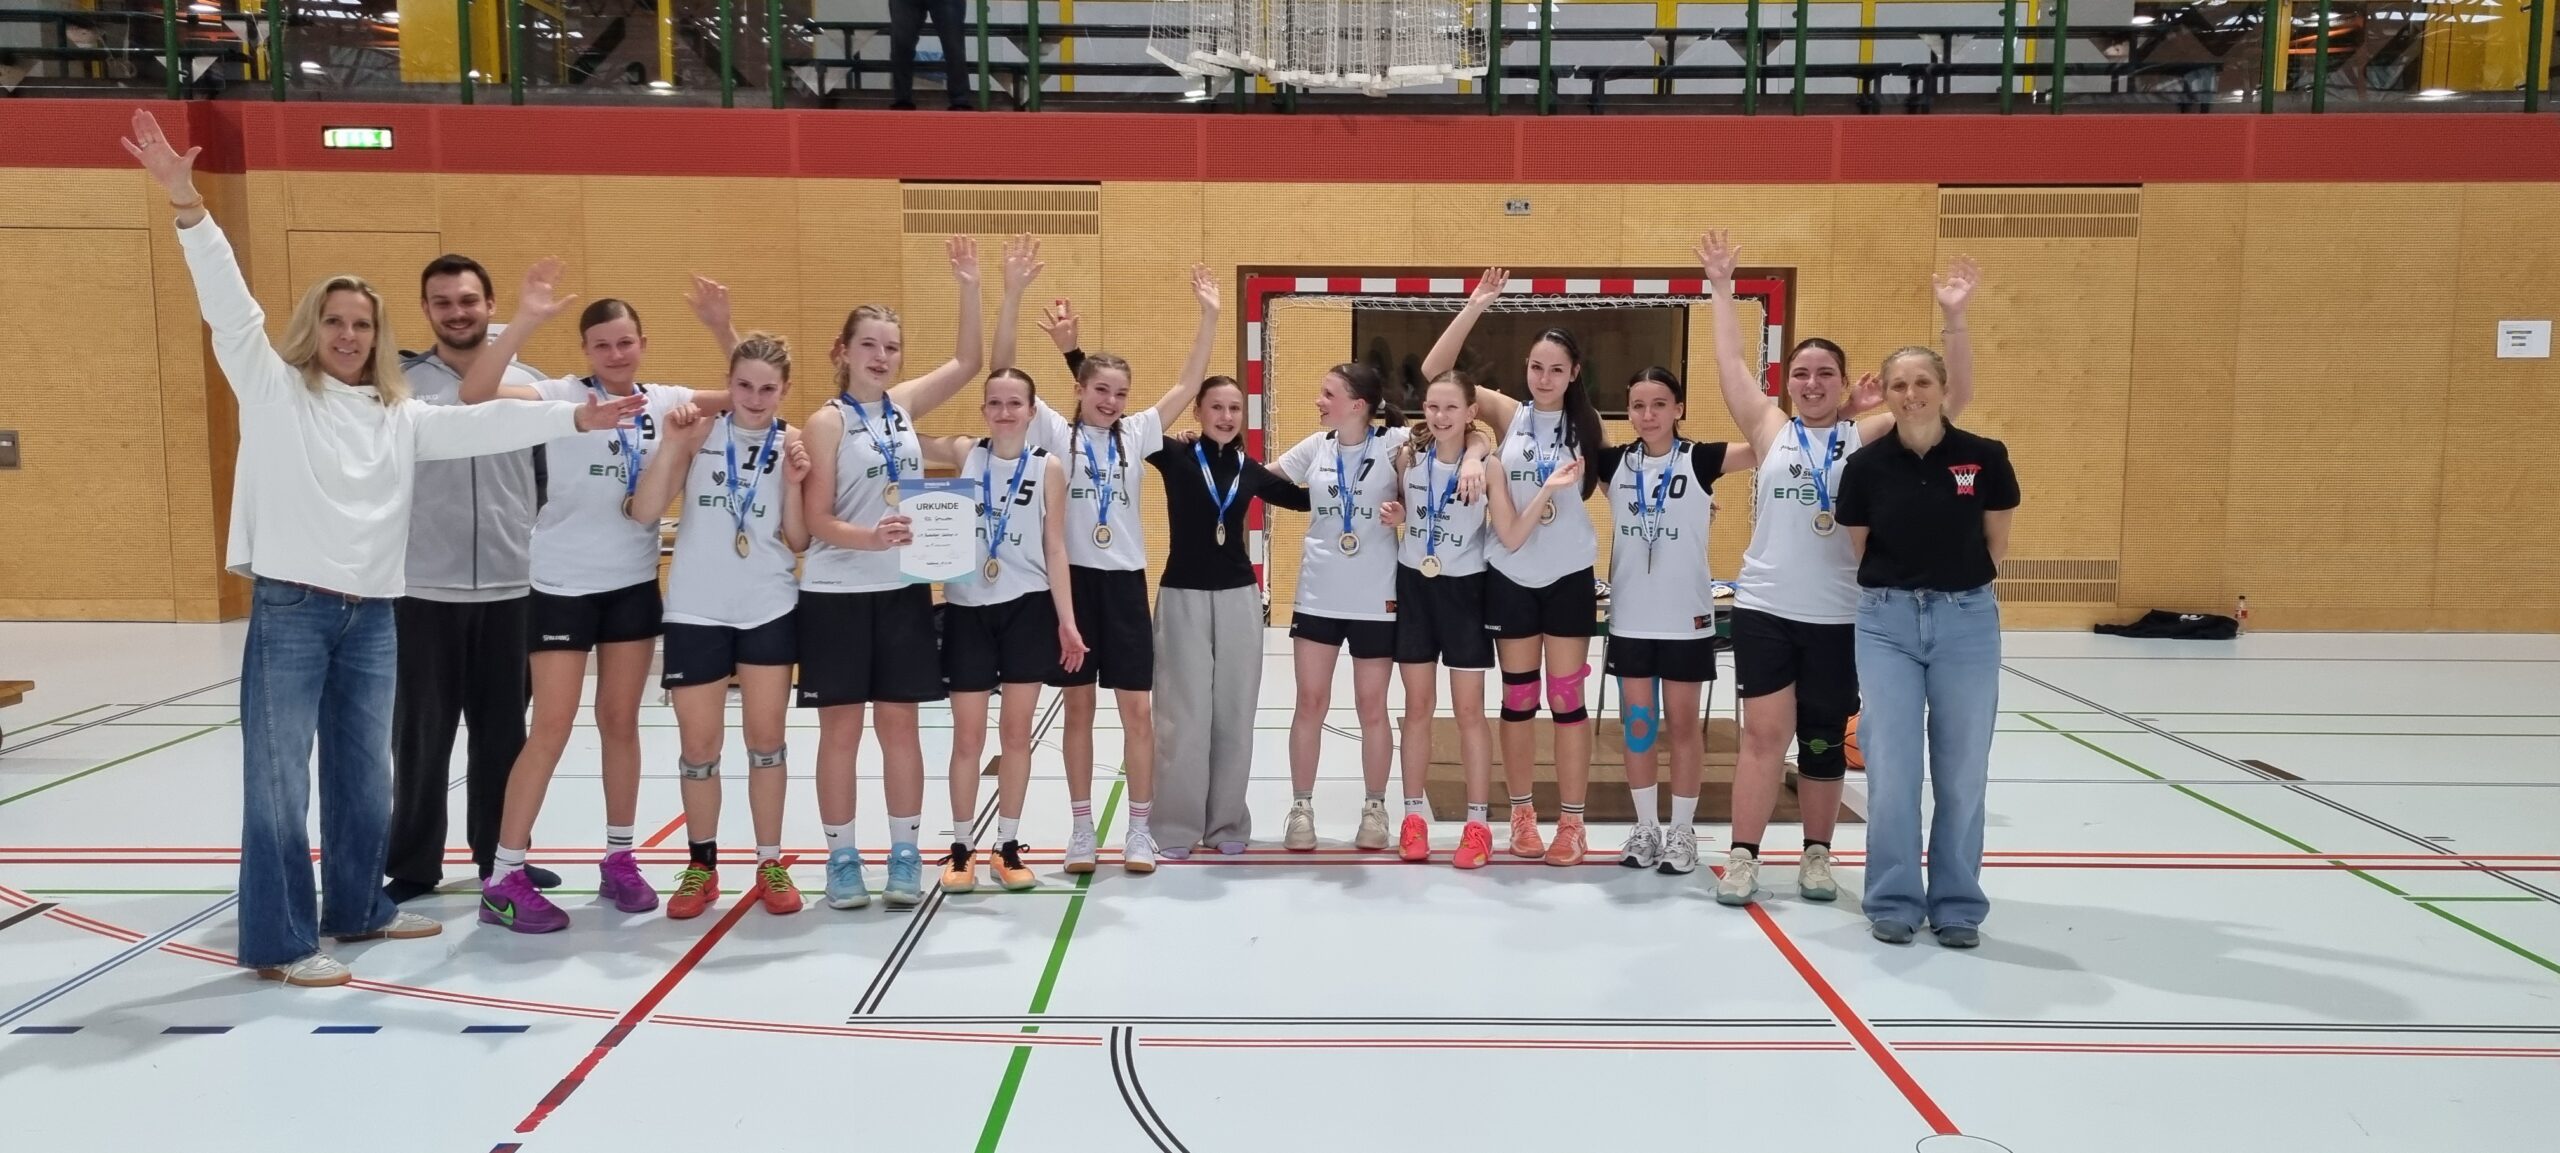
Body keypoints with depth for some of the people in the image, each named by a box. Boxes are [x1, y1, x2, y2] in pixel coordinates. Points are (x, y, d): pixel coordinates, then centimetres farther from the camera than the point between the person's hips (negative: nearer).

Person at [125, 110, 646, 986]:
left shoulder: (401, 415, 14)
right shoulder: (273, 388, 2)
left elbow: (483, 425, 6)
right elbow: (230, 308, -8)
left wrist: (573, 417, -6)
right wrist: (187, 205, -19)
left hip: (372, 616, 5)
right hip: (290, 610, -5)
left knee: (364, 779, 14)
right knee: (280, 782, -2)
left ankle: (357, 908, 30)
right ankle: (278, 942, 6)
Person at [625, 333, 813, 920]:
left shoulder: (793, 443, 0)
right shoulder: (701, 432, -4)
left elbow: (799, 543, 0)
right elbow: (644, 511, -10)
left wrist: (794, 484, -14)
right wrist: (674, 444, -19)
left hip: (769, 610, 1)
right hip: (696, 611, -1)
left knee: (766, 737, 7)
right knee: (698, 742, 5)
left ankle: (770, 864, 18)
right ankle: (701, 865, 21)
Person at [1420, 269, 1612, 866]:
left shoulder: (1587, 427, 1)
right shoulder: (1508, 415, -1)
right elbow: (1434, 374, -8)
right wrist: (1473, 308, -15)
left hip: (1569, 577, 0)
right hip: (1511, 577, 0)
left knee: (1567, 697, 4)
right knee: (1518, 697, 9)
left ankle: (1572, 822, 12)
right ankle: (1522, 814, 21)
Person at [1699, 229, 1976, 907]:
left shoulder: (1869, 436, 2)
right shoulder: (1770, 431, 4)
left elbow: (1954, 397, -3)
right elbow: (1731, 364, 1)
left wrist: (1954, 319, -12)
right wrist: (1722, 289, -1)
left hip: (1839, 616, 1)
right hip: (1764, 609, 0)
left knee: (1824, 740, 10)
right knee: (1765, 733, 0)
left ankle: (1816, 854, 24)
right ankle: (1743, 857, 7)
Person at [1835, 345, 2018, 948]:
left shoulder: (1985, 457, -5)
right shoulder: (1866, 466, -5)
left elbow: (1996, 546, 7)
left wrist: (1958, 587, 10)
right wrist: (1899, 588, 10)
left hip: (1967, 621, 0)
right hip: (1887, 623, 0)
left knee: (1962, 771, 7)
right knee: (1890, 768, 0)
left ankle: (1958, 905, 20)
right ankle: (1894, 901, 15)